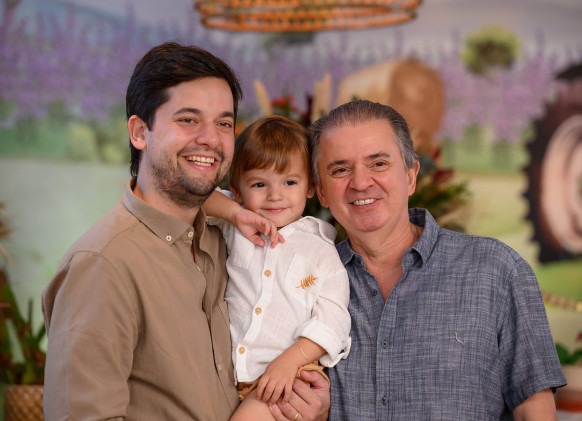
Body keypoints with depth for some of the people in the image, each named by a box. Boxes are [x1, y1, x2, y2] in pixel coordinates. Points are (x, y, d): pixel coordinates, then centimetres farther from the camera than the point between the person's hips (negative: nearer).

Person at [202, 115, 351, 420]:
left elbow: (331, 320, -2)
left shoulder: (321, 250, 5)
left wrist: (288, 361, -16)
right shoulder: (237, 230, 14)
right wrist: (236, 212, -4)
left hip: (285, 374, -3)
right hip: (228, 371, 4)